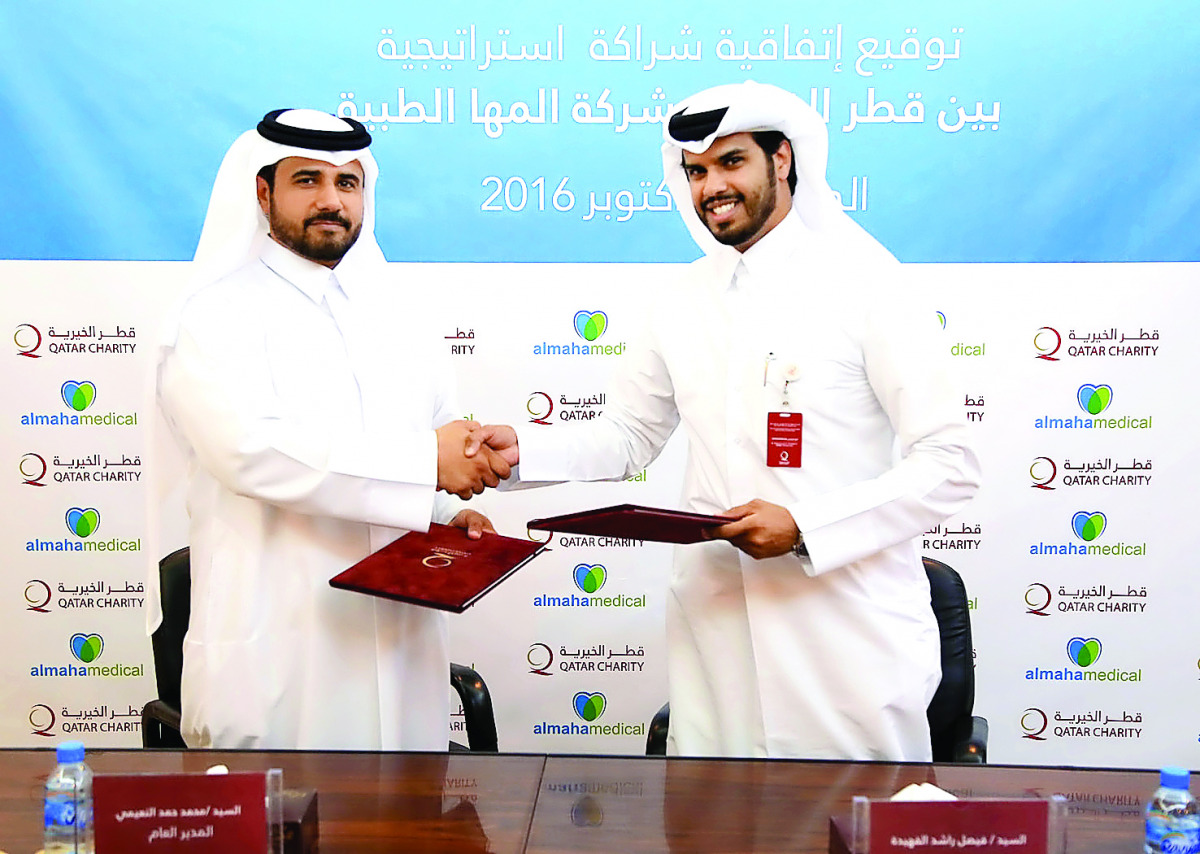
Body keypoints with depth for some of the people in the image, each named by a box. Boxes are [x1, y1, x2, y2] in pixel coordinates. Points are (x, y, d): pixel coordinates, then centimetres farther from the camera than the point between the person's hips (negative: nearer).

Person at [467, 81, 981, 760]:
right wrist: (523, 450, 2)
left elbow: (951, 464, -9)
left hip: (850, 623, -4)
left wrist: (805, 526, -19)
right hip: (717, 621, 4)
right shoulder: (684, 303, 10)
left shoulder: (865, 286, -6)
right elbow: (628, 438, 19)